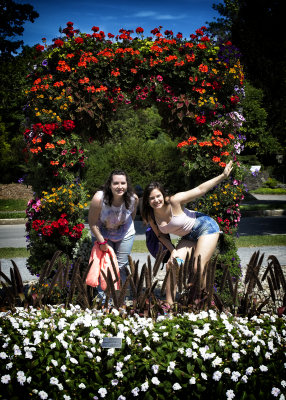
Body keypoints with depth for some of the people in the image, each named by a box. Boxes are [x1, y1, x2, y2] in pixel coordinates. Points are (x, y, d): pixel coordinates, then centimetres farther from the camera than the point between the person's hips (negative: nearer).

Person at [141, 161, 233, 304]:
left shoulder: (174, 201, -25)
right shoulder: (151, 216, -8)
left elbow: (200, 189, -19)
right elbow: (161, 235, 6)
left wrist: (223, 175, -19)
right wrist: (173, 251, -8)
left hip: (205, 226, -6)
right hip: (188, 237, 6)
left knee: (198, 267, -16)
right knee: (172, 264, -8)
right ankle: (169, 302, -2)